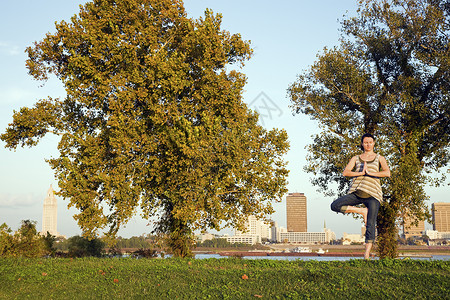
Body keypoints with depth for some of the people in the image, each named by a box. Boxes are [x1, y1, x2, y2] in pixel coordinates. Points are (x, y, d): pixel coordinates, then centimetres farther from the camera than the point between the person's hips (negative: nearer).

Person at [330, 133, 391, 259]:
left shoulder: (379, 158, 12)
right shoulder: (356, 158, 15)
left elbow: (387, 173, -5)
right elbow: (345, 172, 1)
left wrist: (369, 173, -10)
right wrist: (361, 173, -10)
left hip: (372, 194, -2)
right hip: (356, 193, 2)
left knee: (370, 225, -10)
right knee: (335, 206, -17)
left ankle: (367, 252, -6)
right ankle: (362, 211, -4)